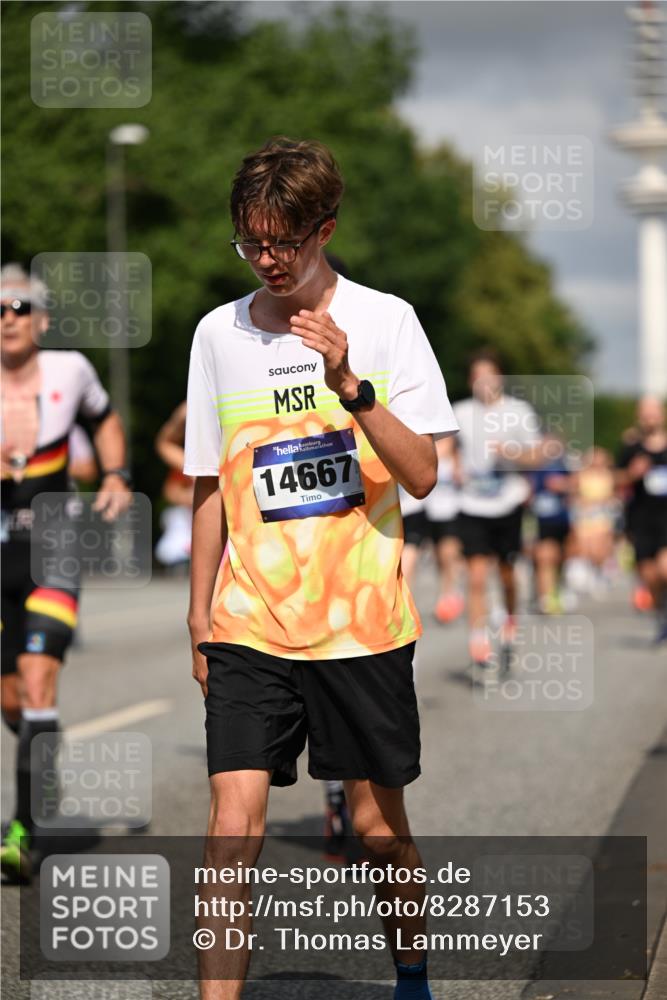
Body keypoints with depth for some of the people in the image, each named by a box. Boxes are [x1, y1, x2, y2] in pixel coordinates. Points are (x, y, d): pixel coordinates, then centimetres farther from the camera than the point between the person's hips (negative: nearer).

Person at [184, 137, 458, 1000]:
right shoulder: (219, 333, 5)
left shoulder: (385, 321, -3)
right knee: (234, 826, -10)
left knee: (377, 823, 9)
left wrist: (349, 383, -22)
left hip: (363, 621, -1)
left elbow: (421, 475, -10)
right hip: (250, 627, 1)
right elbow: (211, 491, 12)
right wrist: (200, 618, 11)